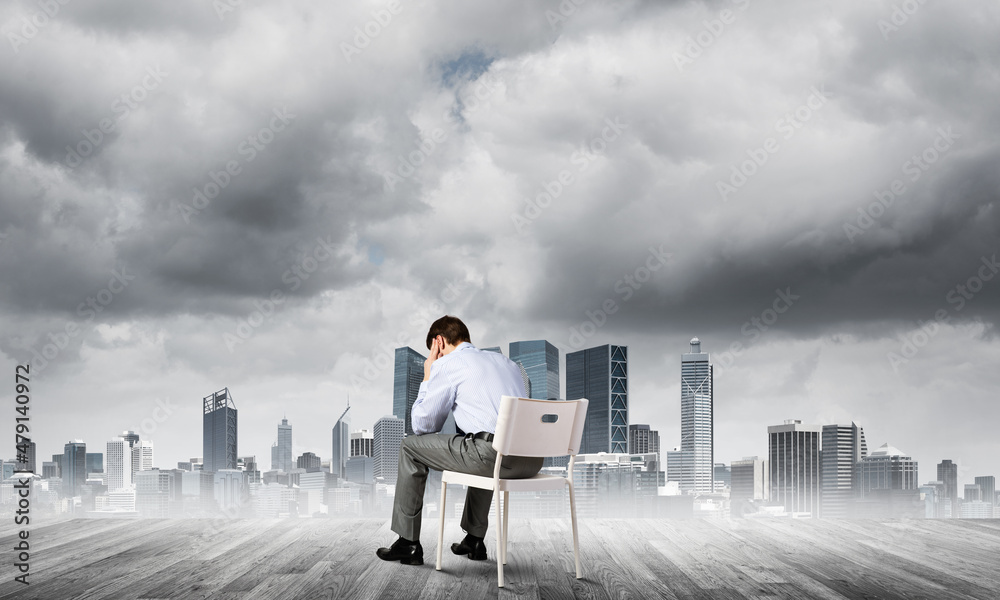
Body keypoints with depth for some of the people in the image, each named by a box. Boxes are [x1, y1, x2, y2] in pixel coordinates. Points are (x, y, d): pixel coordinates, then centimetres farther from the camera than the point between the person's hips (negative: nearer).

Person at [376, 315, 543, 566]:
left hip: (496, 455, -7)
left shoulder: (447, 364, 5)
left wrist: (427, 379, 21)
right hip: (532, 461, 8)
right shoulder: (506, 361, 25)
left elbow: (422, 426, 10)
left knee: (410, 447, 12)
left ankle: (408, 543, 15)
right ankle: (474, 539, 40)